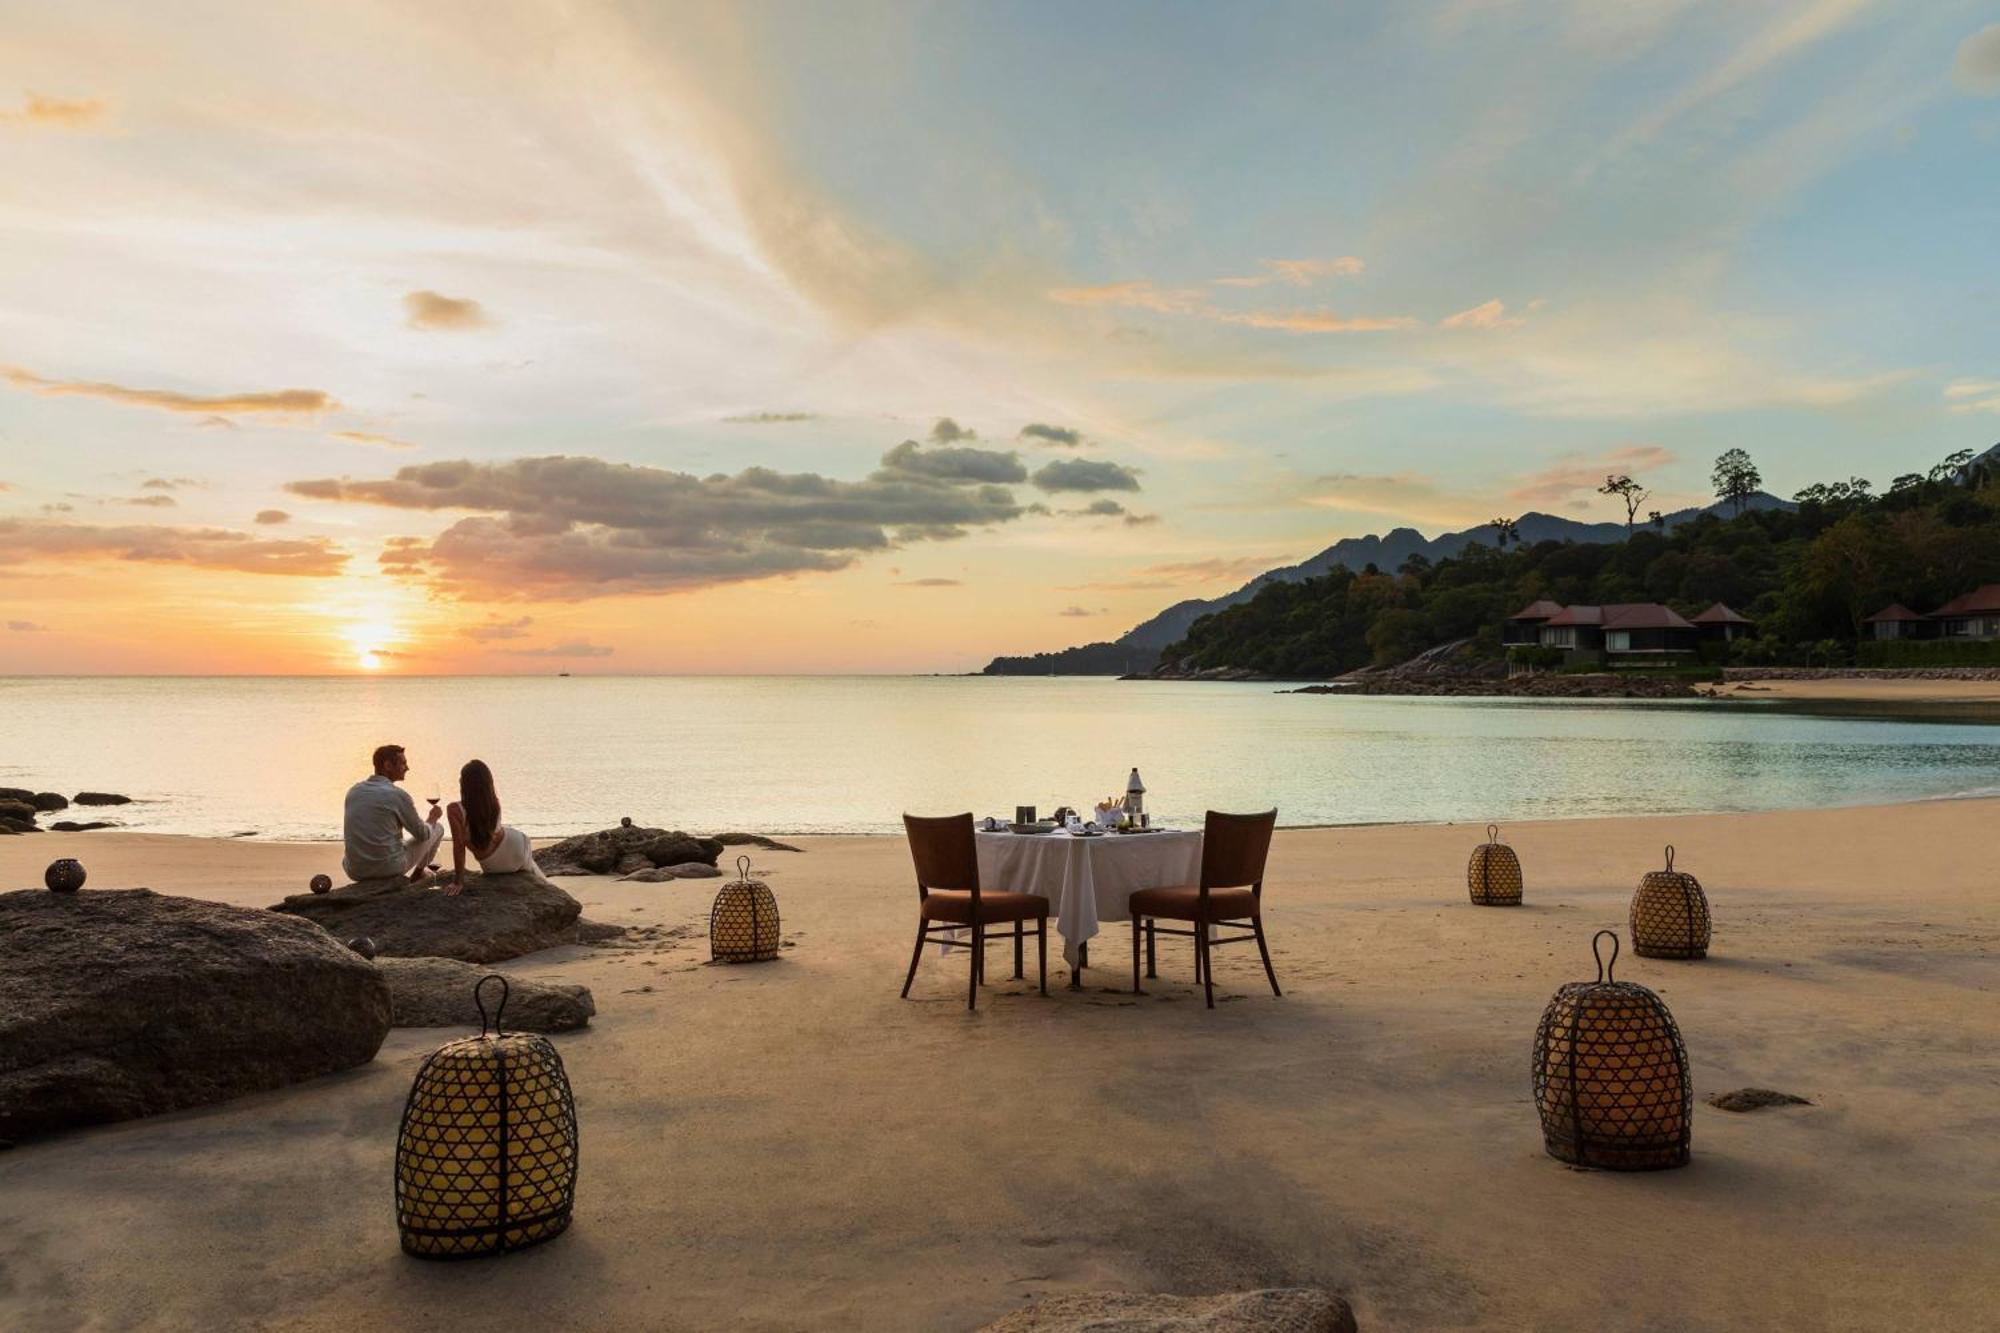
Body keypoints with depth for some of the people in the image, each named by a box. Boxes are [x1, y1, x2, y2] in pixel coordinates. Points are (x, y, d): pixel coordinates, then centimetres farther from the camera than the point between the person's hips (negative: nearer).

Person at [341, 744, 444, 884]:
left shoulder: (353, 790, 4)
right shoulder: (397, 795, -13)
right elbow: (422, 834, -2)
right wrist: (433, 818, 21)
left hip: (355, 872, 6)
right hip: (389, 869, -6)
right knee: (438, 828, 17)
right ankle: (417, 874, 36)